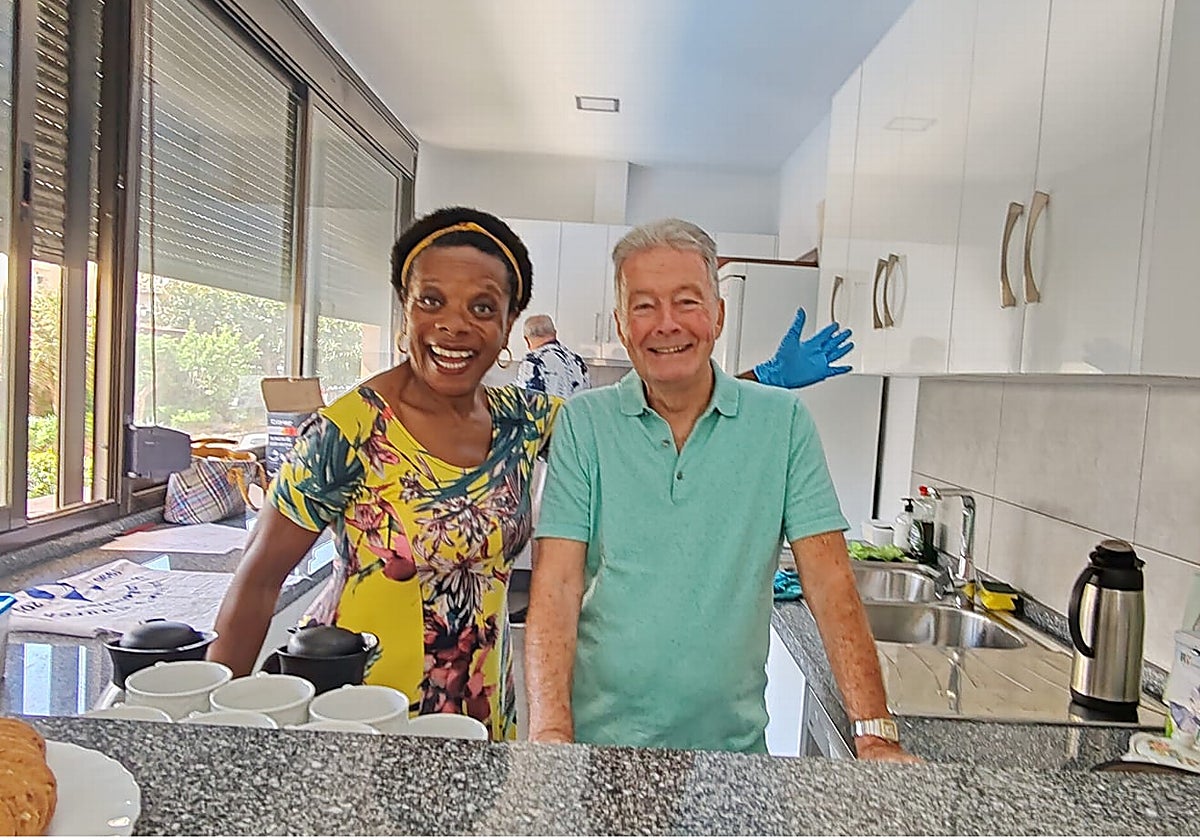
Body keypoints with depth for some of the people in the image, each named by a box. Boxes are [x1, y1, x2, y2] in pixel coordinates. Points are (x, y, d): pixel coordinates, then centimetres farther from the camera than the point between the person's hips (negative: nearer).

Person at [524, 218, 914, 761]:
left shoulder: (782, 422, -4)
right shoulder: (583, 423, -5)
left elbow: (829, 582, -6)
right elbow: (557, 587, -10)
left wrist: (876, 734, -13)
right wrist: (551, 734, -20)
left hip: (732, 742, 1)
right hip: (599, 738, 0)